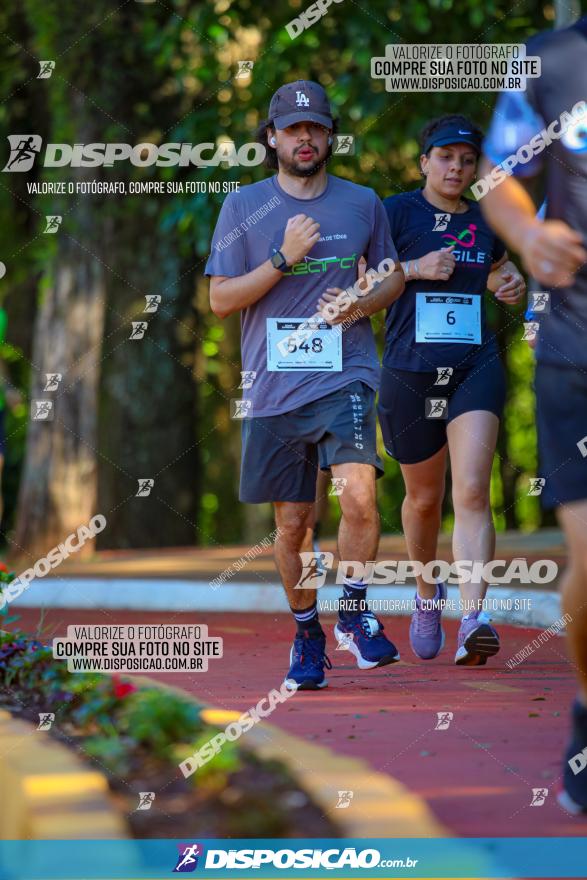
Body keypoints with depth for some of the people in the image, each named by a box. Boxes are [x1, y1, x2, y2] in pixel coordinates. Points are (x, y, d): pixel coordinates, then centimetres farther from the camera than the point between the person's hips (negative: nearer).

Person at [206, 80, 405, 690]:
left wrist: (361, 304, -3)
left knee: (359, 496, -22)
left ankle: (354, 611, -1)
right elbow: (221, 300, 0)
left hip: (344, 380, 0)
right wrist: (284, 258, -12)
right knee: (292, 522, 8)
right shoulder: (244, 206, 4)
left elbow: (393, 276, 20)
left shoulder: (362, 203, 8)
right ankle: (306, 633, 27)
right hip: (274, 388, 1)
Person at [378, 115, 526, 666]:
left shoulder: (487, 223, 11)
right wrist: (414, 269, -17)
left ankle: (473, 619, -26)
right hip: (409, 373, -1)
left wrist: (512, 285, 6)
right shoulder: (396, 212, -1)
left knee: (472, 493, -17)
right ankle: (427, 592, 42)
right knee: (424, 498, 14)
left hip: (476, 370, 1)